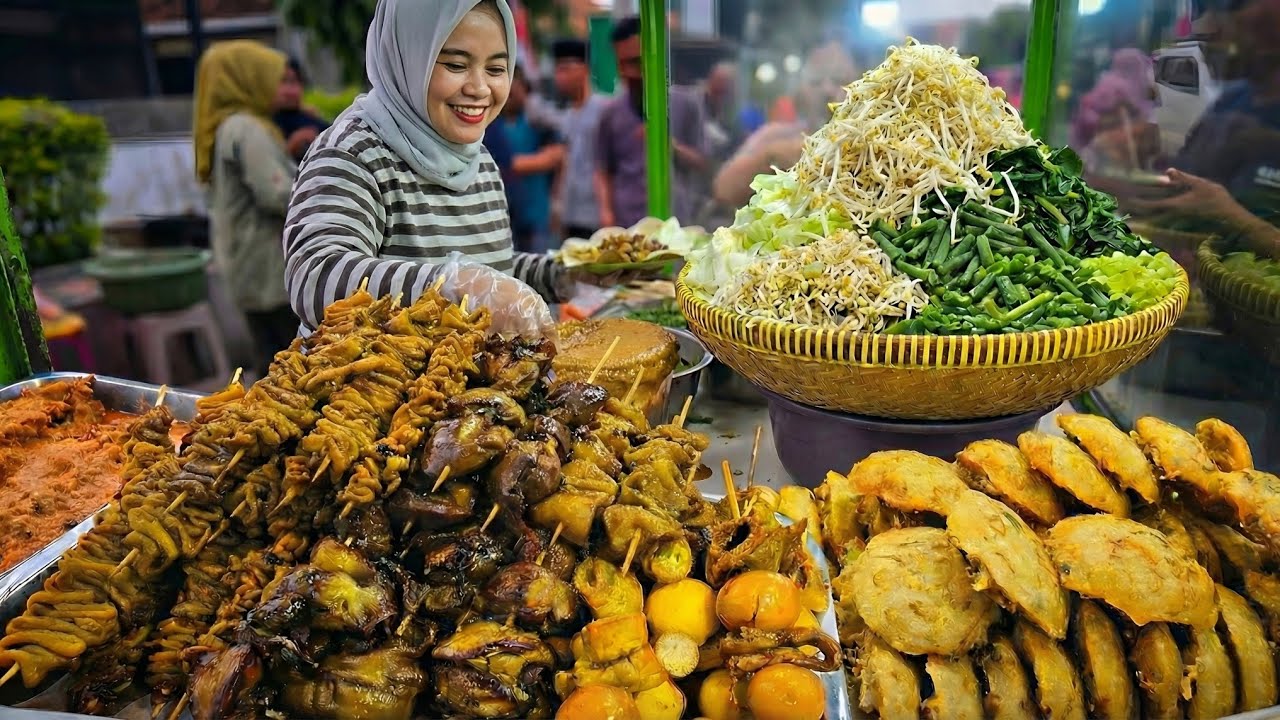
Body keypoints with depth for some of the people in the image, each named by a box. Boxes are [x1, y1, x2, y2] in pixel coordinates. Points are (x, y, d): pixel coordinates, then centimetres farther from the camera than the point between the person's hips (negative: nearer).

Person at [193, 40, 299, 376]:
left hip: (247, 268, 10)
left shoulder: (224, 130, 17)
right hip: (272, 265, -10)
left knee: (272, 358, 12)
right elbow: (277, 195, -20)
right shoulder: (247, 130, -13)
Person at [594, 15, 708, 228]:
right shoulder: (611, 113, 7)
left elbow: (700, 162, 9)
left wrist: (671, 145, -9)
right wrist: (606, 211, -5)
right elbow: (603, 171, 11)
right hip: (627, 224, 0)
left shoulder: (685, 105, 5)